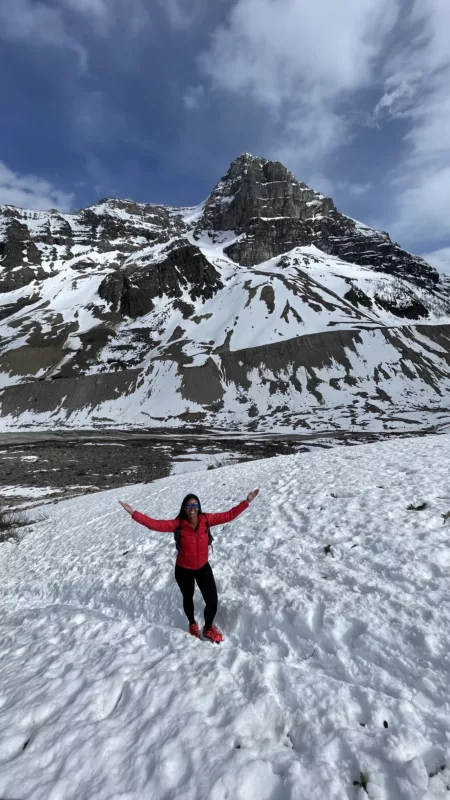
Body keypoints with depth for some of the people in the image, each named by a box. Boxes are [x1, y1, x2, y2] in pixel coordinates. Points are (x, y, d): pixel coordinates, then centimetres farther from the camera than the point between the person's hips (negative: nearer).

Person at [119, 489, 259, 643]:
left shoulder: (206, 519, -19)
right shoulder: (177, 524, -24)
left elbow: (228, 515, -16)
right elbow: (154, 524, -29)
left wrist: (246, 502, -21)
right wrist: (133, 513, -37)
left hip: (203, 568, 1)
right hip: (183, 570, -1)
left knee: (212, 601, 1)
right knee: (188, 598, 24)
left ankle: (208, 629, 35)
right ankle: (192, 625, 56)